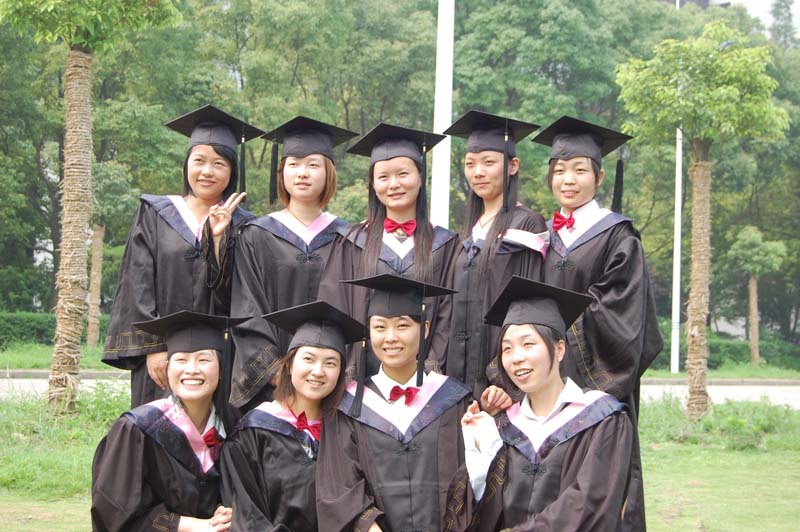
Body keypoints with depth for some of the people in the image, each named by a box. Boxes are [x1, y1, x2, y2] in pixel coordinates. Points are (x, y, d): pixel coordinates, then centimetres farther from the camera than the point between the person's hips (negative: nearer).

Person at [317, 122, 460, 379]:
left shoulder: (445, 245, 7)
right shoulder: (353, 243, 8)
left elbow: (448, 318, 2)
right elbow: (334, 308, 3)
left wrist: (432, 366, -10)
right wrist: (348, 372, -7)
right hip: (362, 374, 0)